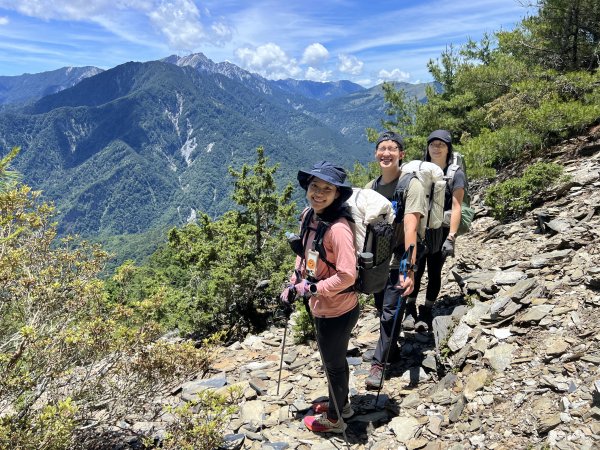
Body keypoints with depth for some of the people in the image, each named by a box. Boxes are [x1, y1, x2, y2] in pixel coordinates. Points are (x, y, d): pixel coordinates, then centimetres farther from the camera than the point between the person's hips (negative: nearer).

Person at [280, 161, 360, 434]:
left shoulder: (337, 227, -30)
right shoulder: (309, 215, -3)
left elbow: (346, 276, -31)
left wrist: (313, 289, -21)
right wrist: (294, 284, 11)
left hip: (337, 311, -8)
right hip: (321, 307, 8)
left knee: (333, 364, 15)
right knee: (335, 359, 27)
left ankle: (334, 419, 40)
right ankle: (342, 404, 52)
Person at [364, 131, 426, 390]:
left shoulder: (411, 185, -15)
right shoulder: (371, 186, 4)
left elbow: (410, 228, -25)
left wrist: (409, 269, -32)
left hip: (398, 261, -5)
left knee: (390, 311, -2)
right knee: (382, 309, 16)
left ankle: (379, 363, 15)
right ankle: (392, 350, 38)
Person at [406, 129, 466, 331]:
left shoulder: (456, 174, -3)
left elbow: (456, 207, -10)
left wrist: (451, 237, -18)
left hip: (440, 231, -1)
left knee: (434, 273, 7)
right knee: (416, 271, -2)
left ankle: (426, 312, 21)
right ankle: (410, 310, 13)